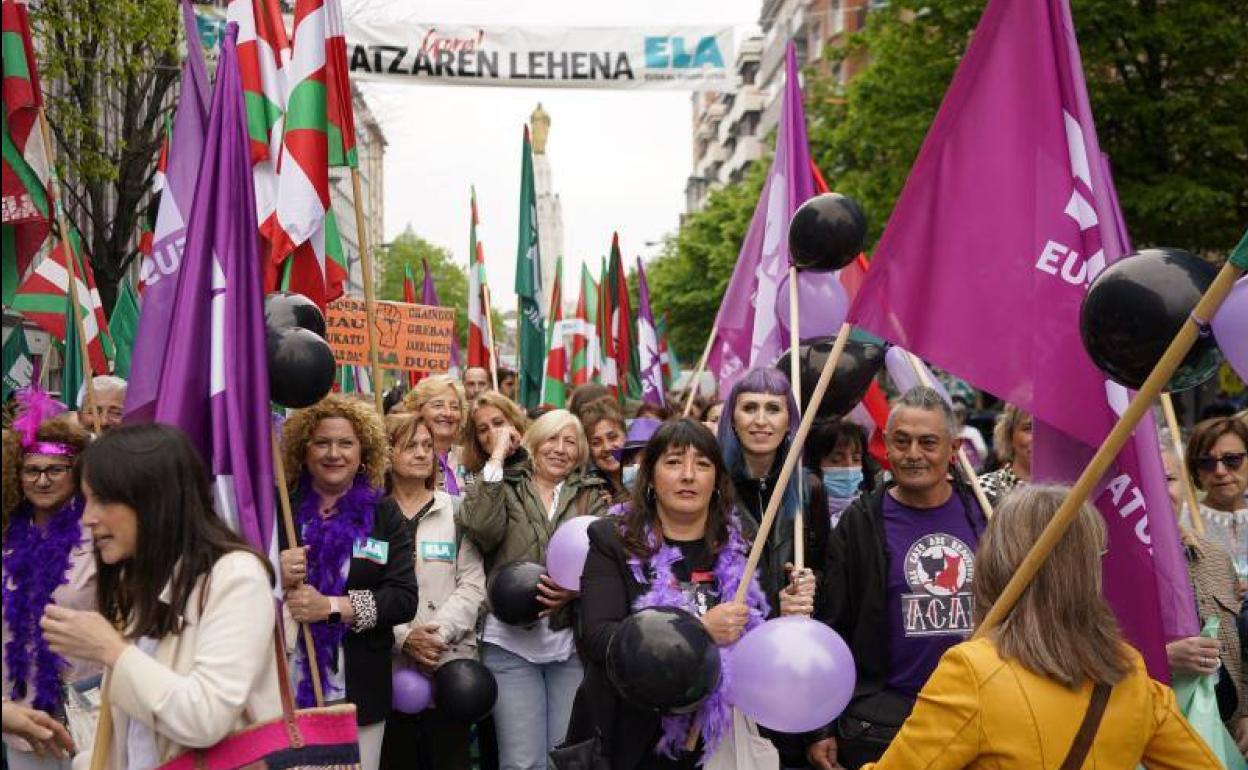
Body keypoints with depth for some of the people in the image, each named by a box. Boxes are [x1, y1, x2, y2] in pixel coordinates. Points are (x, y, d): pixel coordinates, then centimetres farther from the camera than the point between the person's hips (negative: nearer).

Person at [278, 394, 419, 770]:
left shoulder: (385, 517, 4)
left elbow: (404, 598, -6)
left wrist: (331, 607, -19)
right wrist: (274, 578, -17)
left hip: (357, 693, 0)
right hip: (281, 689, 0)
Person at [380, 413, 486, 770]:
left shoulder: (456, 510, 6)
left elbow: (472, 583, 1)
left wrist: (440, 634, -11)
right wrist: (403, 637, -14)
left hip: (448, 661, 1)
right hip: (389, 663, -1)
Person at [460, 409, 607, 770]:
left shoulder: (591, 496, 12)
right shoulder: (506, 487, 6)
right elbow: (480, 527, -15)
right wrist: (497, 456, -9)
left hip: (572, 642, 2)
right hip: (511, 643, -2)